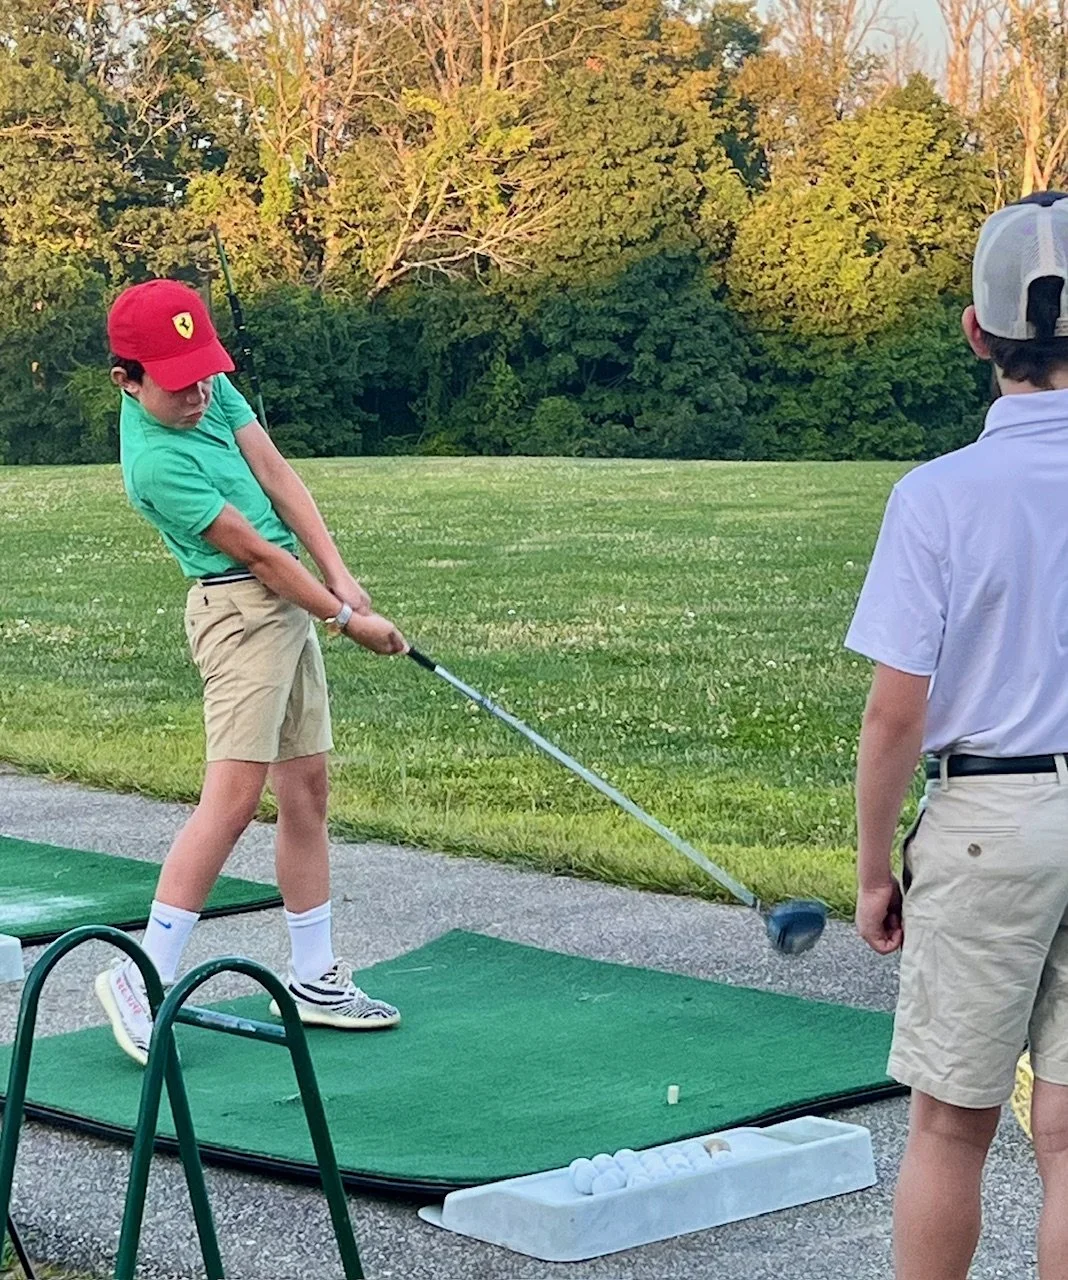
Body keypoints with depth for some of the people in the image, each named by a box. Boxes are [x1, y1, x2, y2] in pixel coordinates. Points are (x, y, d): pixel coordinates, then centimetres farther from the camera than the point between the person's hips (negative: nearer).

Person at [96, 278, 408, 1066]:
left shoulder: (209, 390, 2)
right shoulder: (156, 464, -22)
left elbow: (278, 477, 2)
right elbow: (255, 552, -16)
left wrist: (339, 575, -6)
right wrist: (347, 619, -8)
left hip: (292, 606, 9)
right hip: (240, 609, -9)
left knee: (307, 790, 10)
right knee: (235, 796, -17)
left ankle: (314, 979, 17)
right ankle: (146, 979, -13)